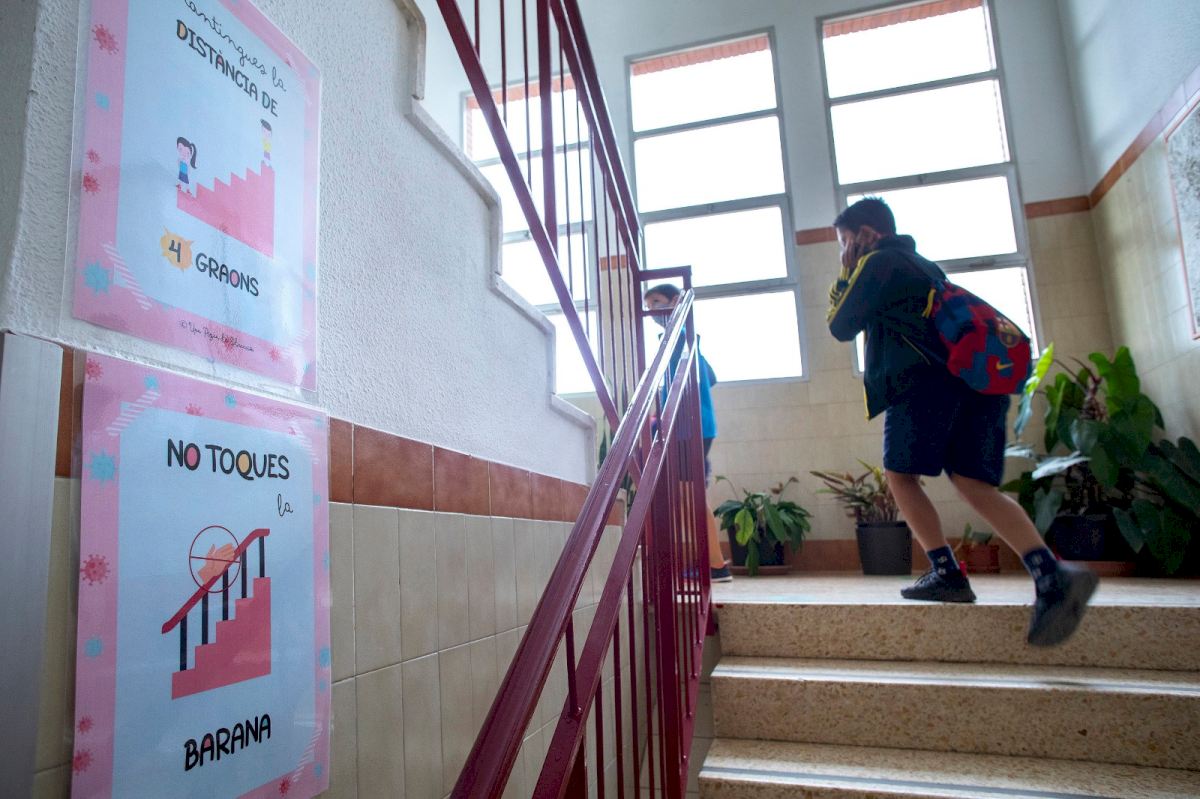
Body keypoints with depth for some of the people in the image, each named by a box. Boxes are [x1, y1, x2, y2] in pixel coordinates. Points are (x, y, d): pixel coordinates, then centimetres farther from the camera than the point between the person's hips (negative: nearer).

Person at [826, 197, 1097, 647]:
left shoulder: (877, 263, 5)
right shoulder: (921, 264, 32)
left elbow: (841, 327, 8)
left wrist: (846, 273, 18)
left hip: (926, 379, -8)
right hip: (978, 378, 8)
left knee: (901, 475, 5)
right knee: (974, 484, 1)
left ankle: (946, 572, -1)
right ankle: (1051, 574, -16)